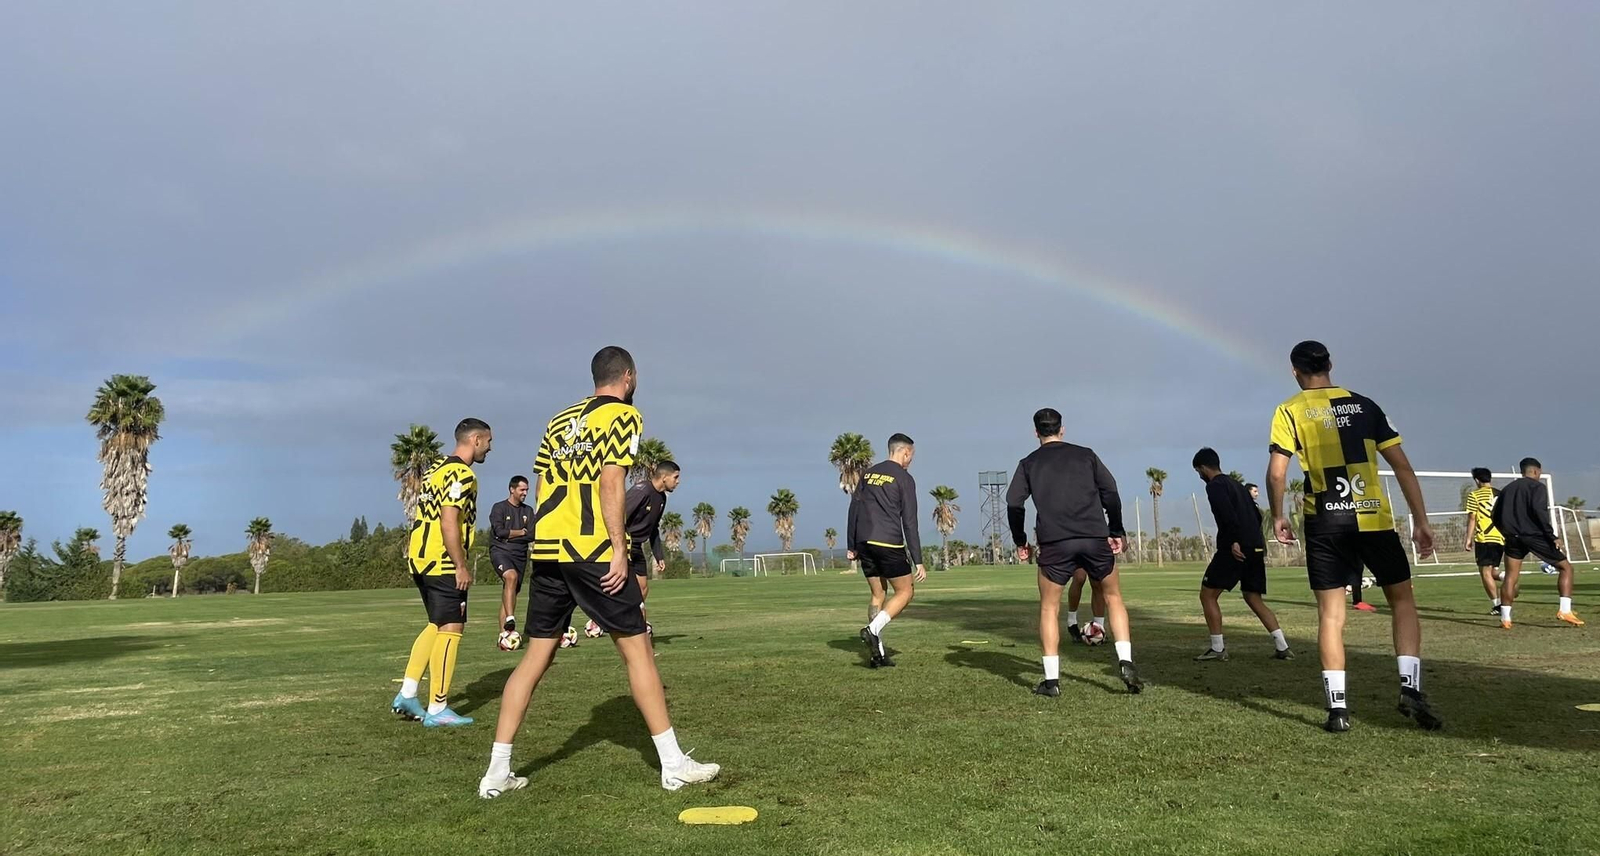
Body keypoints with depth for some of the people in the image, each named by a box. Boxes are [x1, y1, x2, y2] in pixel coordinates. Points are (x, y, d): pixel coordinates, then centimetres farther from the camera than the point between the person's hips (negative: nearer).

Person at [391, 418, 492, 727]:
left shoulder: (437, 468, 17)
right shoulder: (461, 474, -13)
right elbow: (449, 522, -22)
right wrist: (461, 566, -18)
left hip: (420, 559, 10)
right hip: (443, 563, -10)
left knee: (437, 626, 20)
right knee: (451, 629, -3)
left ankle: (407, 693, 17)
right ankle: (437, 710, 0)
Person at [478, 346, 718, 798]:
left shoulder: (559, 420, 20)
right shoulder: (623, 415, 0)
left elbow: (540, 487, 17)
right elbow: (610, 481, -12)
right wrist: (618, 548, -13)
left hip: (546, 549, 7)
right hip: (593, 550, -6)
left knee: (536, 656, 11)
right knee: (637, 649, 2)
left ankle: (497, 772, 13)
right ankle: (673, 764, 7)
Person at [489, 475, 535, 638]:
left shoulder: (528, 511, 14)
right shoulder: (499, 508, 1)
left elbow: (532, 536, 2)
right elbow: (500, 531, -13)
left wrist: (510, 535, -7)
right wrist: (521, 532, -1)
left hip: (520, 556, 5)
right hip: (500, 551, -5)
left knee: (510, 594, 5)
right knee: (511, 576, -34)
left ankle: (503, 633, 8)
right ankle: (510, 619, -40)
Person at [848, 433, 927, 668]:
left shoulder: (869, 473, 14)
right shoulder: (904, 478, -4)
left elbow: (854, 509, 13)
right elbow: (909, 523, -8)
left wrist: (851, 546, 17)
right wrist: (918, 561, -6)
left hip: (865, 543, 6)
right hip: (889, 543, -6)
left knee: (877, 594, 14)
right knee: (905, 592, 8)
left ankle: (877, 654, 12)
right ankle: (873, 630, -11)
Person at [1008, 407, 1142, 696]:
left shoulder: (1028, 463, 12)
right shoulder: (1085, 454, 13)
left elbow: (1014, 504, 4)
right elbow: (1110, 493, 6)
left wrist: (1020, 541, 14)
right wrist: (1116, 531, 12)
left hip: (1054, 543, -1)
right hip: (1095, 538, 1)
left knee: (1049, 608, 11)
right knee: (1113, 598, 19)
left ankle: (1052, 680, 4)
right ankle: (1126, 663, 3)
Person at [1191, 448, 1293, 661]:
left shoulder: (1215, 486, -4)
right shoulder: (1238, 485, 23)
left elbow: (1228, 514, -20)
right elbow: (1256, 515, 21)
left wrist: (1234, 541, -23)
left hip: (1236, 549, -9)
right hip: (1256, 548, 9)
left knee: (1207, 594, 0)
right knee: (1254, 599, 14)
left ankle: (1218, 648, -1)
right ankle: (1282, 647, 6)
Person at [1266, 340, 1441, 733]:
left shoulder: (1289, 411, 1)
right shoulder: (1364, 405, 9)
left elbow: (1277, 473, -9)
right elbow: (1403, 467, 7)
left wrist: (1278, 516, 5)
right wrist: (1421, 521, 10)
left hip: (1325, 523, -1)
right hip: (1374, 517, 2)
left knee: (1330, 613, 5)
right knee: (1402, 599, 17)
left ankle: (1338, 707, 3)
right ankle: (1411, 689, 6)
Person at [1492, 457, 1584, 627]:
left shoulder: (1508, 488, 18)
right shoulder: (1537, 486, 1)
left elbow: (1495, 517, 15)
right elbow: (1539, 510, -17)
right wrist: (1551, 536, -14)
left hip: (1513, 537, 5)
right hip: (1534, 536, -5)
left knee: (1510, 577, 8)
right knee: (1565, 568, 9)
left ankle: (1505, 618, 1)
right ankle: (1565, 610, -3)